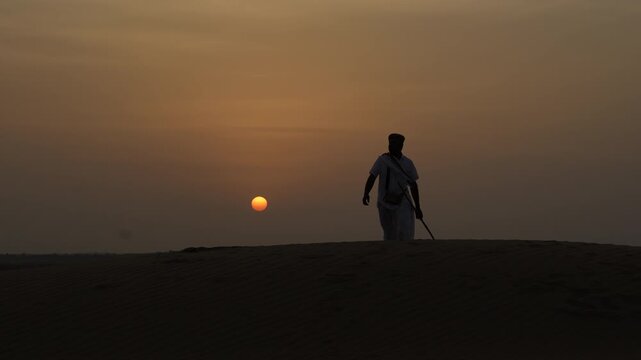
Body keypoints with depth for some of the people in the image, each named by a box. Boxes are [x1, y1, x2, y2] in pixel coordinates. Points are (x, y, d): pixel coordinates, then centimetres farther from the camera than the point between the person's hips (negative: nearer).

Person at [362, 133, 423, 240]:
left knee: (405, 235, -16)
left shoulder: (407, 163, 5)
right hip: (385, 203, 0)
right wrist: (366, 193, -27)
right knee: (389, 236, 8)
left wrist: (417, 208, 12)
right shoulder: (382, 160, 1)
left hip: (403, 204, 0)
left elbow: (413, 185, 12)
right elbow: (372, 177, -8)